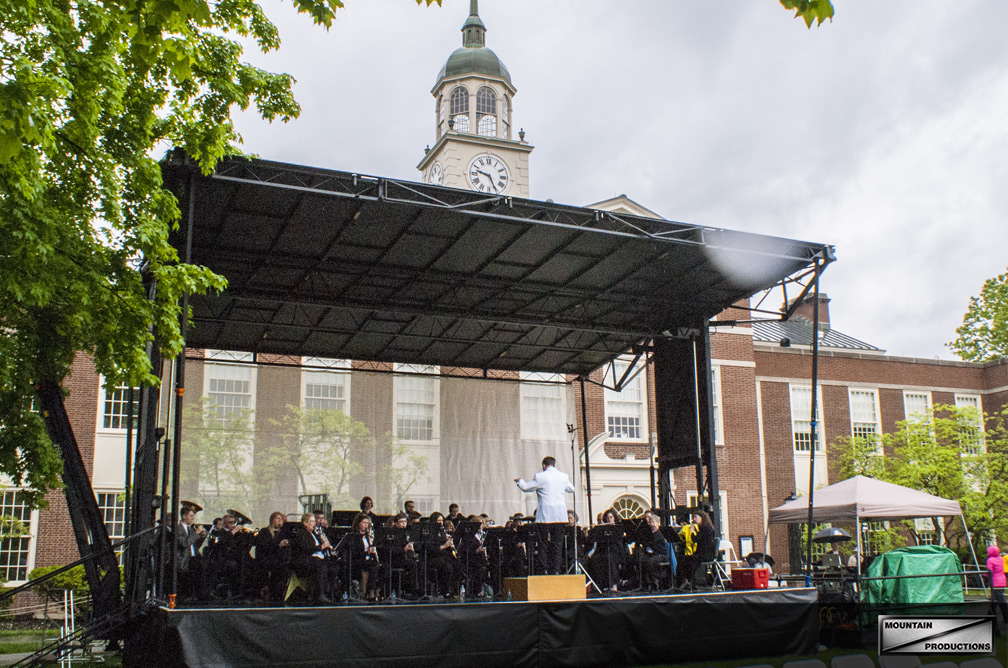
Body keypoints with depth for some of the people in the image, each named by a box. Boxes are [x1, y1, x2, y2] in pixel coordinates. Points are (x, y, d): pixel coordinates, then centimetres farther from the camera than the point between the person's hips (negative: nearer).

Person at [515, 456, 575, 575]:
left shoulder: (540, 477, -6)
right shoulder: (563, 476, 7)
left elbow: (526, 487, 3)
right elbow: (571, 489, 23)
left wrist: (519, 481, 24)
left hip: (545, 515, -3)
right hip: (560, 515, 4)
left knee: (543, 543, 3)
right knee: (558, 543, 6)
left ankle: (544, 569, 1)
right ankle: (556, 569, 4)